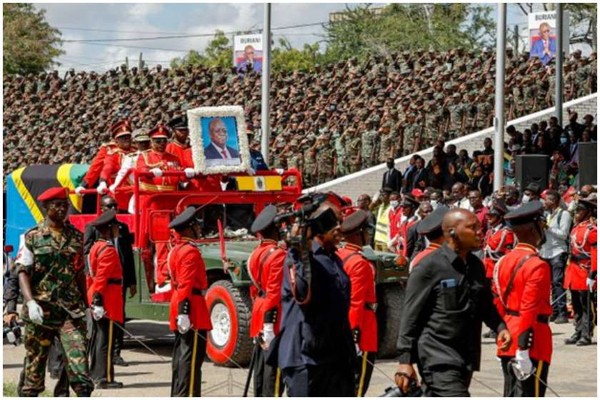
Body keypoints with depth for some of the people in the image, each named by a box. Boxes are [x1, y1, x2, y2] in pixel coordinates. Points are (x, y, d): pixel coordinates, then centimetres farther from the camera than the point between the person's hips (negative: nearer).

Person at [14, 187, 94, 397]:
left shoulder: (75, 236, 10)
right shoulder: (32, 237, 2)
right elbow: (22, 271, -4)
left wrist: (85, 306, 17)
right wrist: (30, 301, -19)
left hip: (71, 310, 2)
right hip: (40, 310, -2)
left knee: (78, 357, -12)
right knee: (34, 362, 6)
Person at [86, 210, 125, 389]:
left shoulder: (96, 247, 14)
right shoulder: (109, 251, -16)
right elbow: (101, 278, -22)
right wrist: (98, 301, -25)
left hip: (96, 297, 10)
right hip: (108, 299, -10)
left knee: (97, 336, 16)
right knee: (106, 339, -9)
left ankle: (95, 373, 24)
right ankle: (105, 378, -10)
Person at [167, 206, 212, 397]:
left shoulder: (176, 250, 15)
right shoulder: (191, 252, -16)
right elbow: (186, 285, -23)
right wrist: (184, 313, -27)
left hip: (178, 307, 10)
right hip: (193, 311, -10)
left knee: (181, 355, 14)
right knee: (192, 357, -9)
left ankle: (177, 395, 18)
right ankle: (187, 396, -11)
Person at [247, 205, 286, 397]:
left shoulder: (255, 254, 12)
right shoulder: (278, 255, -15)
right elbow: (275, 293, -21)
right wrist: (269, 325, -23)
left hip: (259, 313, 9)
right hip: (272, 318, -9)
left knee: (261, 369, 14)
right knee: (274, 369, -8)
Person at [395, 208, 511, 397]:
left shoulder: (476, 266, 12)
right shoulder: (429, 267, -10)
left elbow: (486, 305, 24)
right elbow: (410, 316, -9)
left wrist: (500, 327, 3)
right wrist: (405, 360, -12)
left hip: (466, 358, 7)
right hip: (438, 359, -7)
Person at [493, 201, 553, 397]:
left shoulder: (504, 262, 9)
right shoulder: (537, 266, -16)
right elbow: (529, 311, -21)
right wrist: (524, 351, -22)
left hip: (508, 342, 8)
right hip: (530, 344, -8)